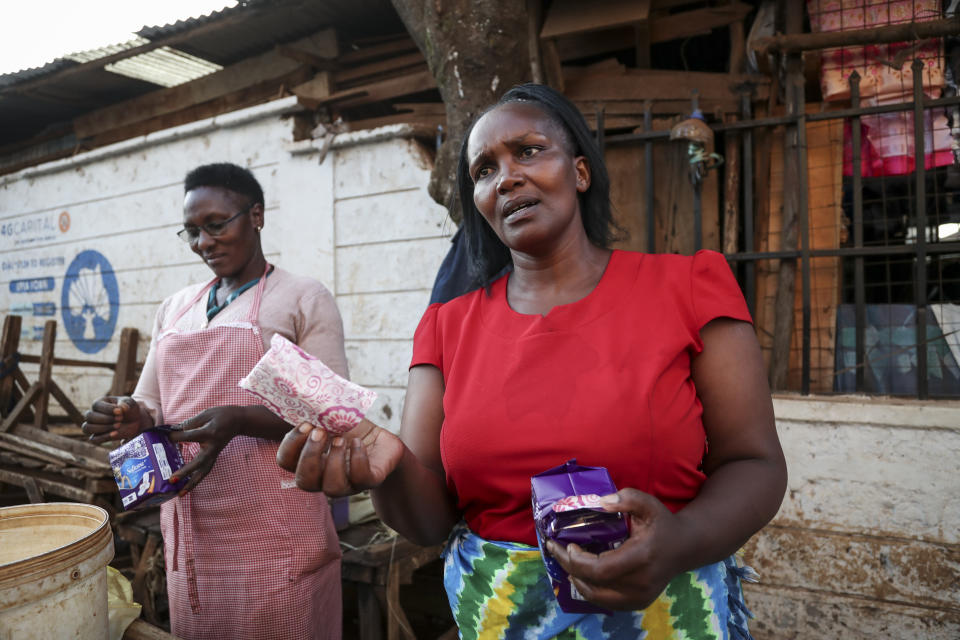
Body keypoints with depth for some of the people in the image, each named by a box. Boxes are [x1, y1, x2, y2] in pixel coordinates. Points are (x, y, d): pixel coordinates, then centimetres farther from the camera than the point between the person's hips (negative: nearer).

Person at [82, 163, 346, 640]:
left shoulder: (304, 299, -4)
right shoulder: (174, 309, 14)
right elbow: (152, 406, 17)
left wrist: (239, 420, -24)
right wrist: (132, 419, -6)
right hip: (190, 528, 5)